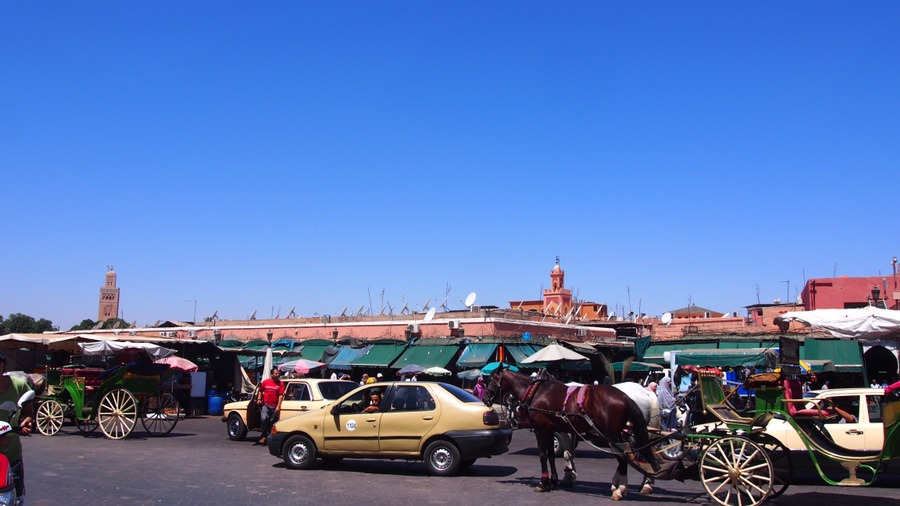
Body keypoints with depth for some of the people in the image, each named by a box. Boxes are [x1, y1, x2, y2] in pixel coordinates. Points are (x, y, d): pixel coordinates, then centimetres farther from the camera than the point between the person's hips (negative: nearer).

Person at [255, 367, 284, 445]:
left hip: (274, 406, 0)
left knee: (272, 422, 6)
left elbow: (281, 395, -5)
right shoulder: (265, 382, 4)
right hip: (265, 404, 0)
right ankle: (264, 436, -10)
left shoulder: (280, 384, 1)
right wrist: (259, 399, 3)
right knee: (264, 418, -20)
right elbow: (260, 391, 18)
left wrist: (278, 406, -14)